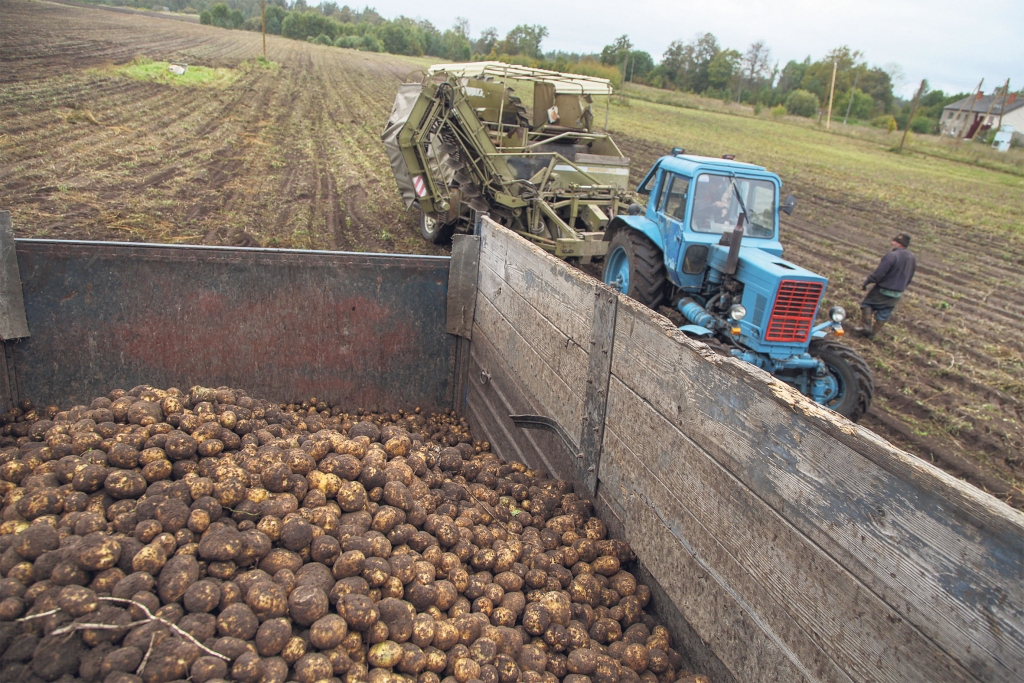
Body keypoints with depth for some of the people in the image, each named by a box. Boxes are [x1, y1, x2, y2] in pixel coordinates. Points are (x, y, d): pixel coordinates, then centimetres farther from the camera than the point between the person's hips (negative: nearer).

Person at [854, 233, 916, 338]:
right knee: (884, 314, 13)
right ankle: (872, 333, 20)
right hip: (897, 294, 7)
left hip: (883, 290, -7)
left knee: (867, 303, 12)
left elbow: (878, 274, -23)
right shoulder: (912, 258, 4)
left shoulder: (892, 256, -22)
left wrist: (867, 280, -9)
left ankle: (866, 326, 2)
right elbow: (909, 278, 13)